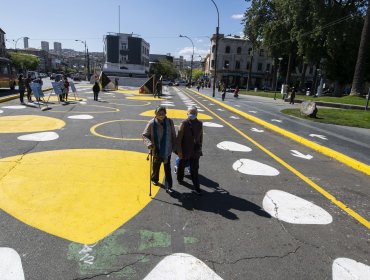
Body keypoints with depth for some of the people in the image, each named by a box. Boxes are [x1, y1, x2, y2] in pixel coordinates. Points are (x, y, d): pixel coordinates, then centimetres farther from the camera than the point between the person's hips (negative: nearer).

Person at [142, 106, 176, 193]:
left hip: (167, 150, 1)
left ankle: (168, 187, 14)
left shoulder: (169, 122, -8)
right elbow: (144, 135, -7)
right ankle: (154, 179, 49)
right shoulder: (152, 123, -14)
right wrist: (148, 143, -25)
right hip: (157, 150, 0)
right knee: (156, 166, 20)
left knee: (168, 169, 5)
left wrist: (174, 146, 7)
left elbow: (173, 135, 2)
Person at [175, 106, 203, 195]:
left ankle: (196, 187, 20)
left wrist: (200, 147, 9)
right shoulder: (184, 123, -14)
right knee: (181, 166, 18)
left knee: (195, 169, 8)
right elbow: (179, 138, -14)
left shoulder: (200, 123, -3)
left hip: (195, 152, 2)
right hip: (184, 151, -2)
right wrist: (179, 151, -13)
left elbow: (201, 137, 7)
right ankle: (180, 179, 39)